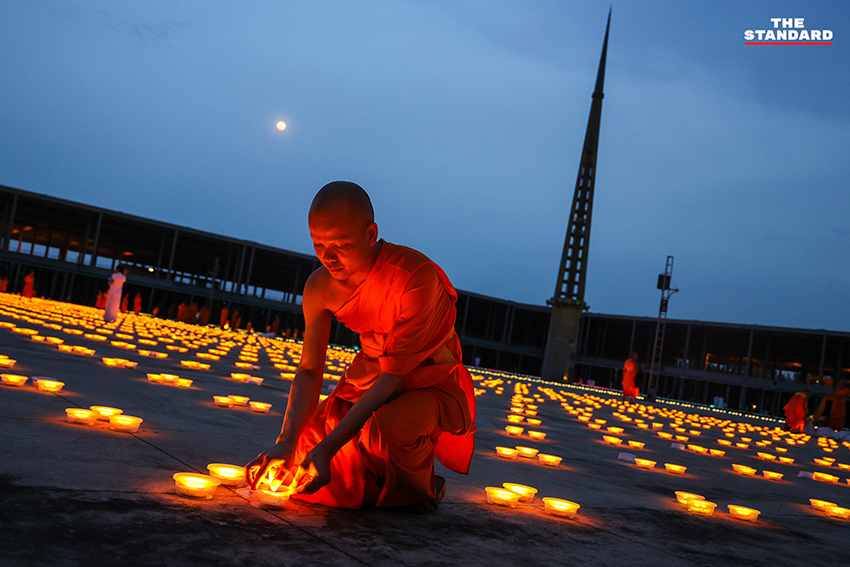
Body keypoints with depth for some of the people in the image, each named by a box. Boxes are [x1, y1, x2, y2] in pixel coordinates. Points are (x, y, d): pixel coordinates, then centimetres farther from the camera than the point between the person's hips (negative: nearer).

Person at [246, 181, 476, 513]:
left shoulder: (416, 277, -31)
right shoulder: (319, 287, -11)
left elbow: (395, 374, -31)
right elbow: (309, 371, -6)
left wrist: (327, 446, -35)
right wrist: (286, 444, -23)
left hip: (432, 384, -5)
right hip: (369, 378, 6)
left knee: (389, 425, -39)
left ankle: (421, 488, -4)